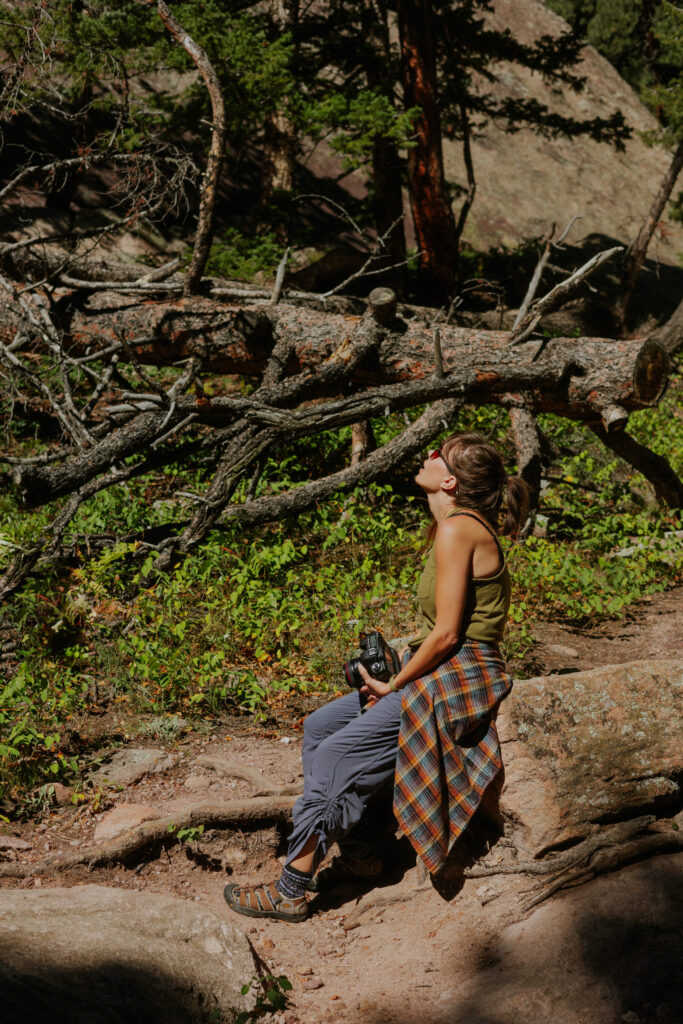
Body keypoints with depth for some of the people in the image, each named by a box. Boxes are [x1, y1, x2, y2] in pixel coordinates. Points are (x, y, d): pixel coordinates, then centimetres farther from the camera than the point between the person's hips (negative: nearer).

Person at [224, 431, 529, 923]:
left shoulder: (458, 531, -18)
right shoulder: (457, 526, 12)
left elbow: (446, 634, -20)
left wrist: (394, 684, -10)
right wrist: (394, 661, 7)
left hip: (458, 683, -10)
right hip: (441, 675, 10)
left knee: (336, 758, -14)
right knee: (319, 727, 9)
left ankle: (291, 892, -4)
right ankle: (359, 854, 15)